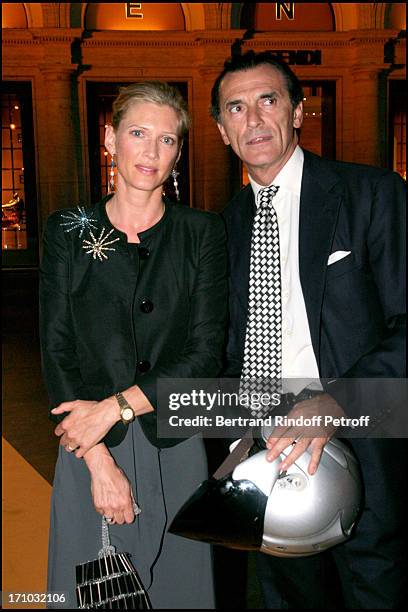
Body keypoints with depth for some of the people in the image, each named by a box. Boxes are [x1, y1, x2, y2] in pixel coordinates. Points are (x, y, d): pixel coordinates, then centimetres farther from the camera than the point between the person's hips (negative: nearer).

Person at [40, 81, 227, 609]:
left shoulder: (201, 233, 0)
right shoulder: (67, 232, 0)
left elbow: (206, 352, -7)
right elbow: (56, 352, -4)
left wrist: (117, 405, -15)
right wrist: (99, 461, -12)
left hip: (174, 447, 1)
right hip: (89, 448, 0)